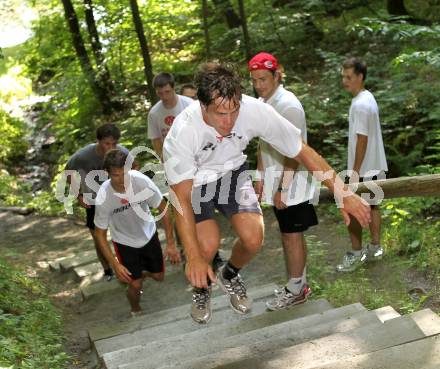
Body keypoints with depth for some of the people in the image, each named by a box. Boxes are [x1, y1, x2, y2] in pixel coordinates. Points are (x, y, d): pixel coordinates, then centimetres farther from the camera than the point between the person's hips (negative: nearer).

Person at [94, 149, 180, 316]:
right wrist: (115, 265, -19)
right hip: (125, 242, -2)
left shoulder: (142, 181, -32)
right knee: (135, 284, 0)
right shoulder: (103, 199, -32)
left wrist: (171, 244, -15)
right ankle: (136, 311, 33)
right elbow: (100, 234, -16)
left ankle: (141, 272, 49)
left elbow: (163, 208, -16)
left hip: (148, 234, 2)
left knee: (158, 276, 14)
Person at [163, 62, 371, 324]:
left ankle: (229, 276, 20)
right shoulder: (182, 133, -35)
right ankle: (202, 287, 15)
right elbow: (181, 200, -27)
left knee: (254, 238, -15)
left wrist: (344, 194, -19)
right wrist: (194, 257, -31)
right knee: (209, 244, -21)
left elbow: (303, 151, -18)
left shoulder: (254, 110, -30)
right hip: (193, 180, -2)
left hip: (232, 171, 3)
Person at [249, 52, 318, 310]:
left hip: (291, 183, -8)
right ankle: (300, 284, 29)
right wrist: (261, 177, 14)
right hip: (276, 182, 8)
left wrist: (283, 188, -21)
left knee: (292, 236, 2)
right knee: (292, 235, 17)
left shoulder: (288, 105, -19)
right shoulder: (262, 104, 8)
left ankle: (296, 291, 15)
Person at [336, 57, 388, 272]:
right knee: (372, 206, 17)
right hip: (375, 166, 10)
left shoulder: (360, 105, -21)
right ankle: (375, 248, 27)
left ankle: (356, 254, 9)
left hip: (363, 168, -10)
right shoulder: (368, 98, 10)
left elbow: (362, 140, -23)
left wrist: (355, 171, -20)